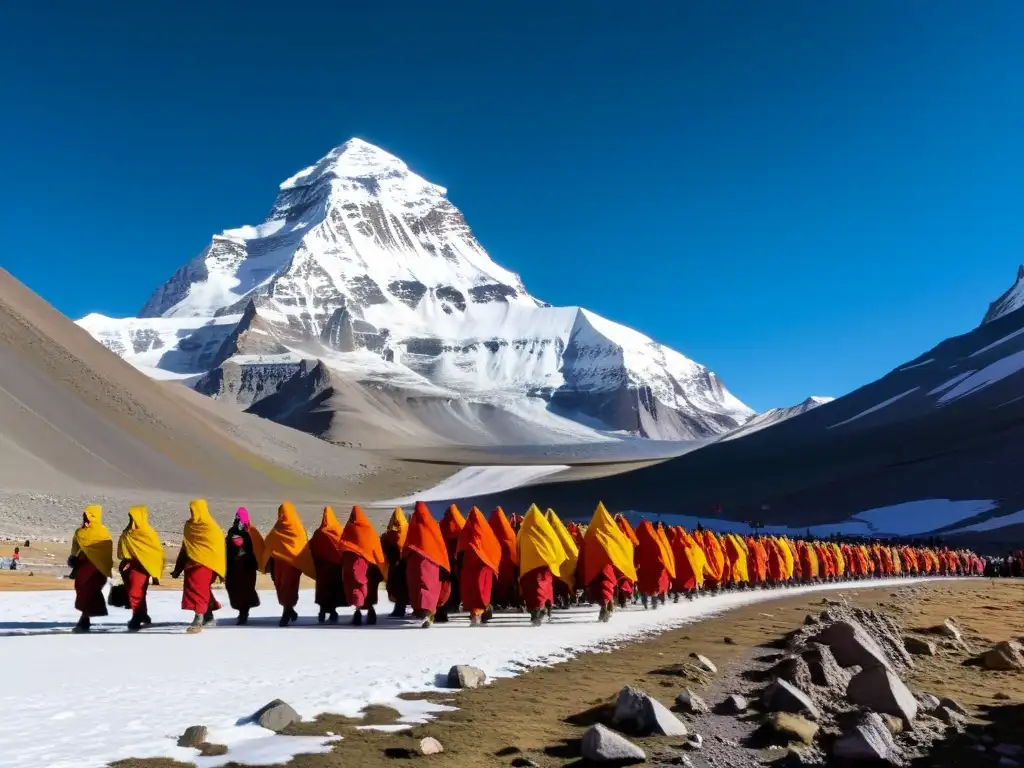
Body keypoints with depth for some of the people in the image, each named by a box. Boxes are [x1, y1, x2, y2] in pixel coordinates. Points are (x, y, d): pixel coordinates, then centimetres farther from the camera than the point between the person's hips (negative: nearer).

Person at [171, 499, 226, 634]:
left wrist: (219, 569, -14)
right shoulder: (190, 526, 12)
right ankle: (209, 618, 29)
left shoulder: (211, 529, -10)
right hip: (192, 564, 8)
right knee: (202, 591, 15)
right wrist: (178, 569, 19)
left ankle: (198, 620, -22)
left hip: (205, 564, -8)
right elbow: (185, 547, 19)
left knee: (198, 591, -18)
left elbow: (218, 547, -10)